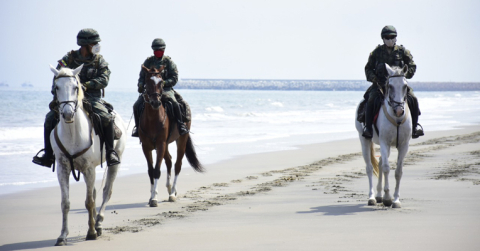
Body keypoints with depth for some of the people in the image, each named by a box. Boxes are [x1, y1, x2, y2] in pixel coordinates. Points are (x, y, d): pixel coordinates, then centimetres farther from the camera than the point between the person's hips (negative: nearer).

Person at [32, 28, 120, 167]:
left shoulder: (99, 60, 2)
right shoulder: (69, 58, 2)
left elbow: (104, 80, -8)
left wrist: (86, 85, -22)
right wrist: (56, 97, -13)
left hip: (92, 98, -1)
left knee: (106, 118, -27)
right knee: (50, 118, -13)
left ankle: (110, 152, -11)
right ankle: (48, 155, 2)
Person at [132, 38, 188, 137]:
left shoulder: (168, 62, 2)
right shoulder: (148, 61, 9)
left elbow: (174, 79, -3)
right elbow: (142, 76, 12)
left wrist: (163, 83, -19)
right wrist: (140, 85, -10)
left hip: (165, 89, -3)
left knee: (174, 103, -31)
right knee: (136, 106, -14)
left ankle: (181, 125, -15)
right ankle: (138, 126, 9)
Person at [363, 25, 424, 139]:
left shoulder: (402, 51, 6)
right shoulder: (377, 52, 5)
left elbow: (412, 66, 4)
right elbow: (368, 69, 7)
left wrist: (403, 75, -15)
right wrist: (376, 80, -11)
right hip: (380, 84, -1)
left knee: (412, 98, -18)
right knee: (371, 99, -28)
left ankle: (415, 125, 1)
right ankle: (368, 127, -17)